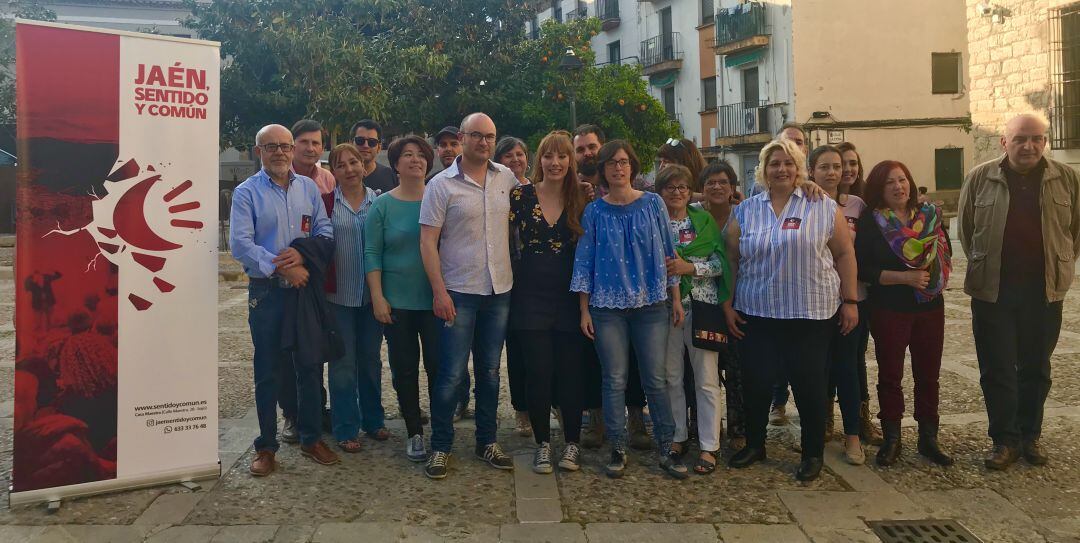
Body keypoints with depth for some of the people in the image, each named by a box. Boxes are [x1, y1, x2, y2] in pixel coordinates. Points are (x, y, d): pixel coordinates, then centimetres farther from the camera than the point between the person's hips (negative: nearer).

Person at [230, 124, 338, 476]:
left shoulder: (309, 188, 9)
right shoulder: (246, 192, -3)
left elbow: (325, 231, 5)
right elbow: (240, 244, -12)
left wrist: (303, 254, -15)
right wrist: (281, 268, -19)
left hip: (306, 288, 3)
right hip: (266, 291, -3)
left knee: (309, 366, 9)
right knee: (266, 371, 5)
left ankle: (310, 438, 22)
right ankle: (266, 446, 16)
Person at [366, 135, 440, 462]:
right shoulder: (382, 205, 2)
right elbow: (372, 253, 0)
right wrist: (377, 296, -7)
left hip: (435, 300, 0)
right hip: (397, 301, 0)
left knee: (438, 365, 0)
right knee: (404, 369, 7)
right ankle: (414, 433, 19)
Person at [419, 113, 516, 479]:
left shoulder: (507, 178, 5)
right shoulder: (441, 184, -6)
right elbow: (427, 242, -8)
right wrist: (439, 291, -14)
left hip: (500, 290, 4)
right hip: (458, 292, -4)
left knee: (490, 371, 13)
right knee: (451, 374, -1)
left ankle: (487, 442, 25)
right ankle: (440, 446, 13)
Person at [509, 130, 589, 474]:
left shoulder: (581, 201, 4)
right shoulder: (521, 196, 0)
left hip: (569, 299, 1)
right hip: (531, 298, -1)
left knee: (571, 372, 4)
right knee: (538, 373, 1)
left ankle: (572, 443, 19)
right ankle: (542, 443, 17)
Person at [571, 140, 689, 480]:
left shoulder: (653, 204, 3)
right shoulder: (594, 212, 3)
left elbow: (667, 250, 6)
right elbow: (584, 259, 4)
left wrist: (676, 297, 3)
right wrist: (584, 310, 0)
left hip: (651, 304, 0)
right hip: (608, 306, 0)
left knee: (655, 379, 3)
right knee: (614, 381, 5)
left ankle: (666, 449, 14)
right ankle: (618, 449, 17)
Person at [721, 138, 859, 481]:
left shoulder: (824, 208, 2)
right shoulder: (745, 212, 7)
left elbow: (844, 254, 2)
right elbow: (731, 261, 9)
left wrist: (849, 301, -1)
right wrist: (728, 305, 5)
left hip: (811, 314, -2)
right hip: (756, 314, 2)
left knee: (810, 385, 5)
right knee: (756, 383, 8)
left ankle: (813, 454, 22)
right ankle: (754, 445, 28)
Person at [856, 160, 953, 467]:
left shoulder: (929, 215, 6)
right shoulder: (871, 221, -6)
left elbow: (946, 255, 11)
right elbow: (862, 269, -12)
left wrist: (933, 276, -10)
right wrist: (905, 277, -19)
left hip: (930, 307, 4)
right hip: (889, 310, -3)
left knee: (929, 373, 10)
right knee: (890, 375, 5)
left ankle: (928, 438, 22)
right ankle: (891, 440, 18)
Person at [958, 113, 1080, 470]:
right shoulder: (980, 178, -1)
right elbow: (966, 228, 9)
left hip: (1044, 290, 1)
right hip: (992, 291, -1)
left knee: (1036, 368, 12)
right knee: (997, 369, 2)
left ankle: (1030, 436, 26)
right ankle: (1005, 440, 14)